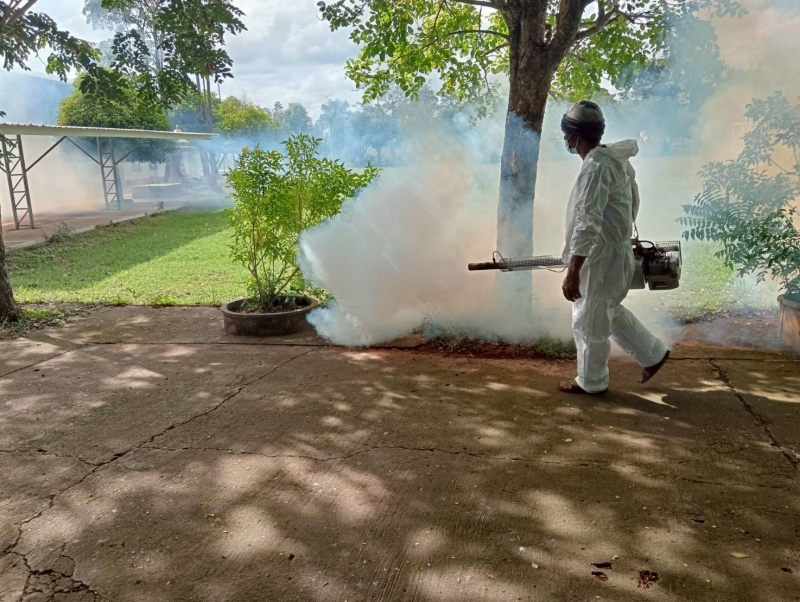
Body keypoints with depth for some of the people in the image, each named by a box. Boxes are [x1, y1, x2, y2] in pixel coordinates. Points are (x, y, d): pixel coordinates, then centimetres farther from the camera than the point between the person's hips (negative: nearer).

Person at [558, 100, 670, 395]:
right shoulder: (616, 159, 8)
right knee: (610, 311, 25)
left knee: (589, 322, 6)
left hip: (601, 258, -10)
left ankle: (591, 382, 22)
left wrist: (572, 273, -30)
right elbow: (632, 203, 18)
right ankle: (653, 354, 33)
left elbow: (587, 224, -30)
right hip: (614, 251, 10)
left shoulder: (596, 166, -23)